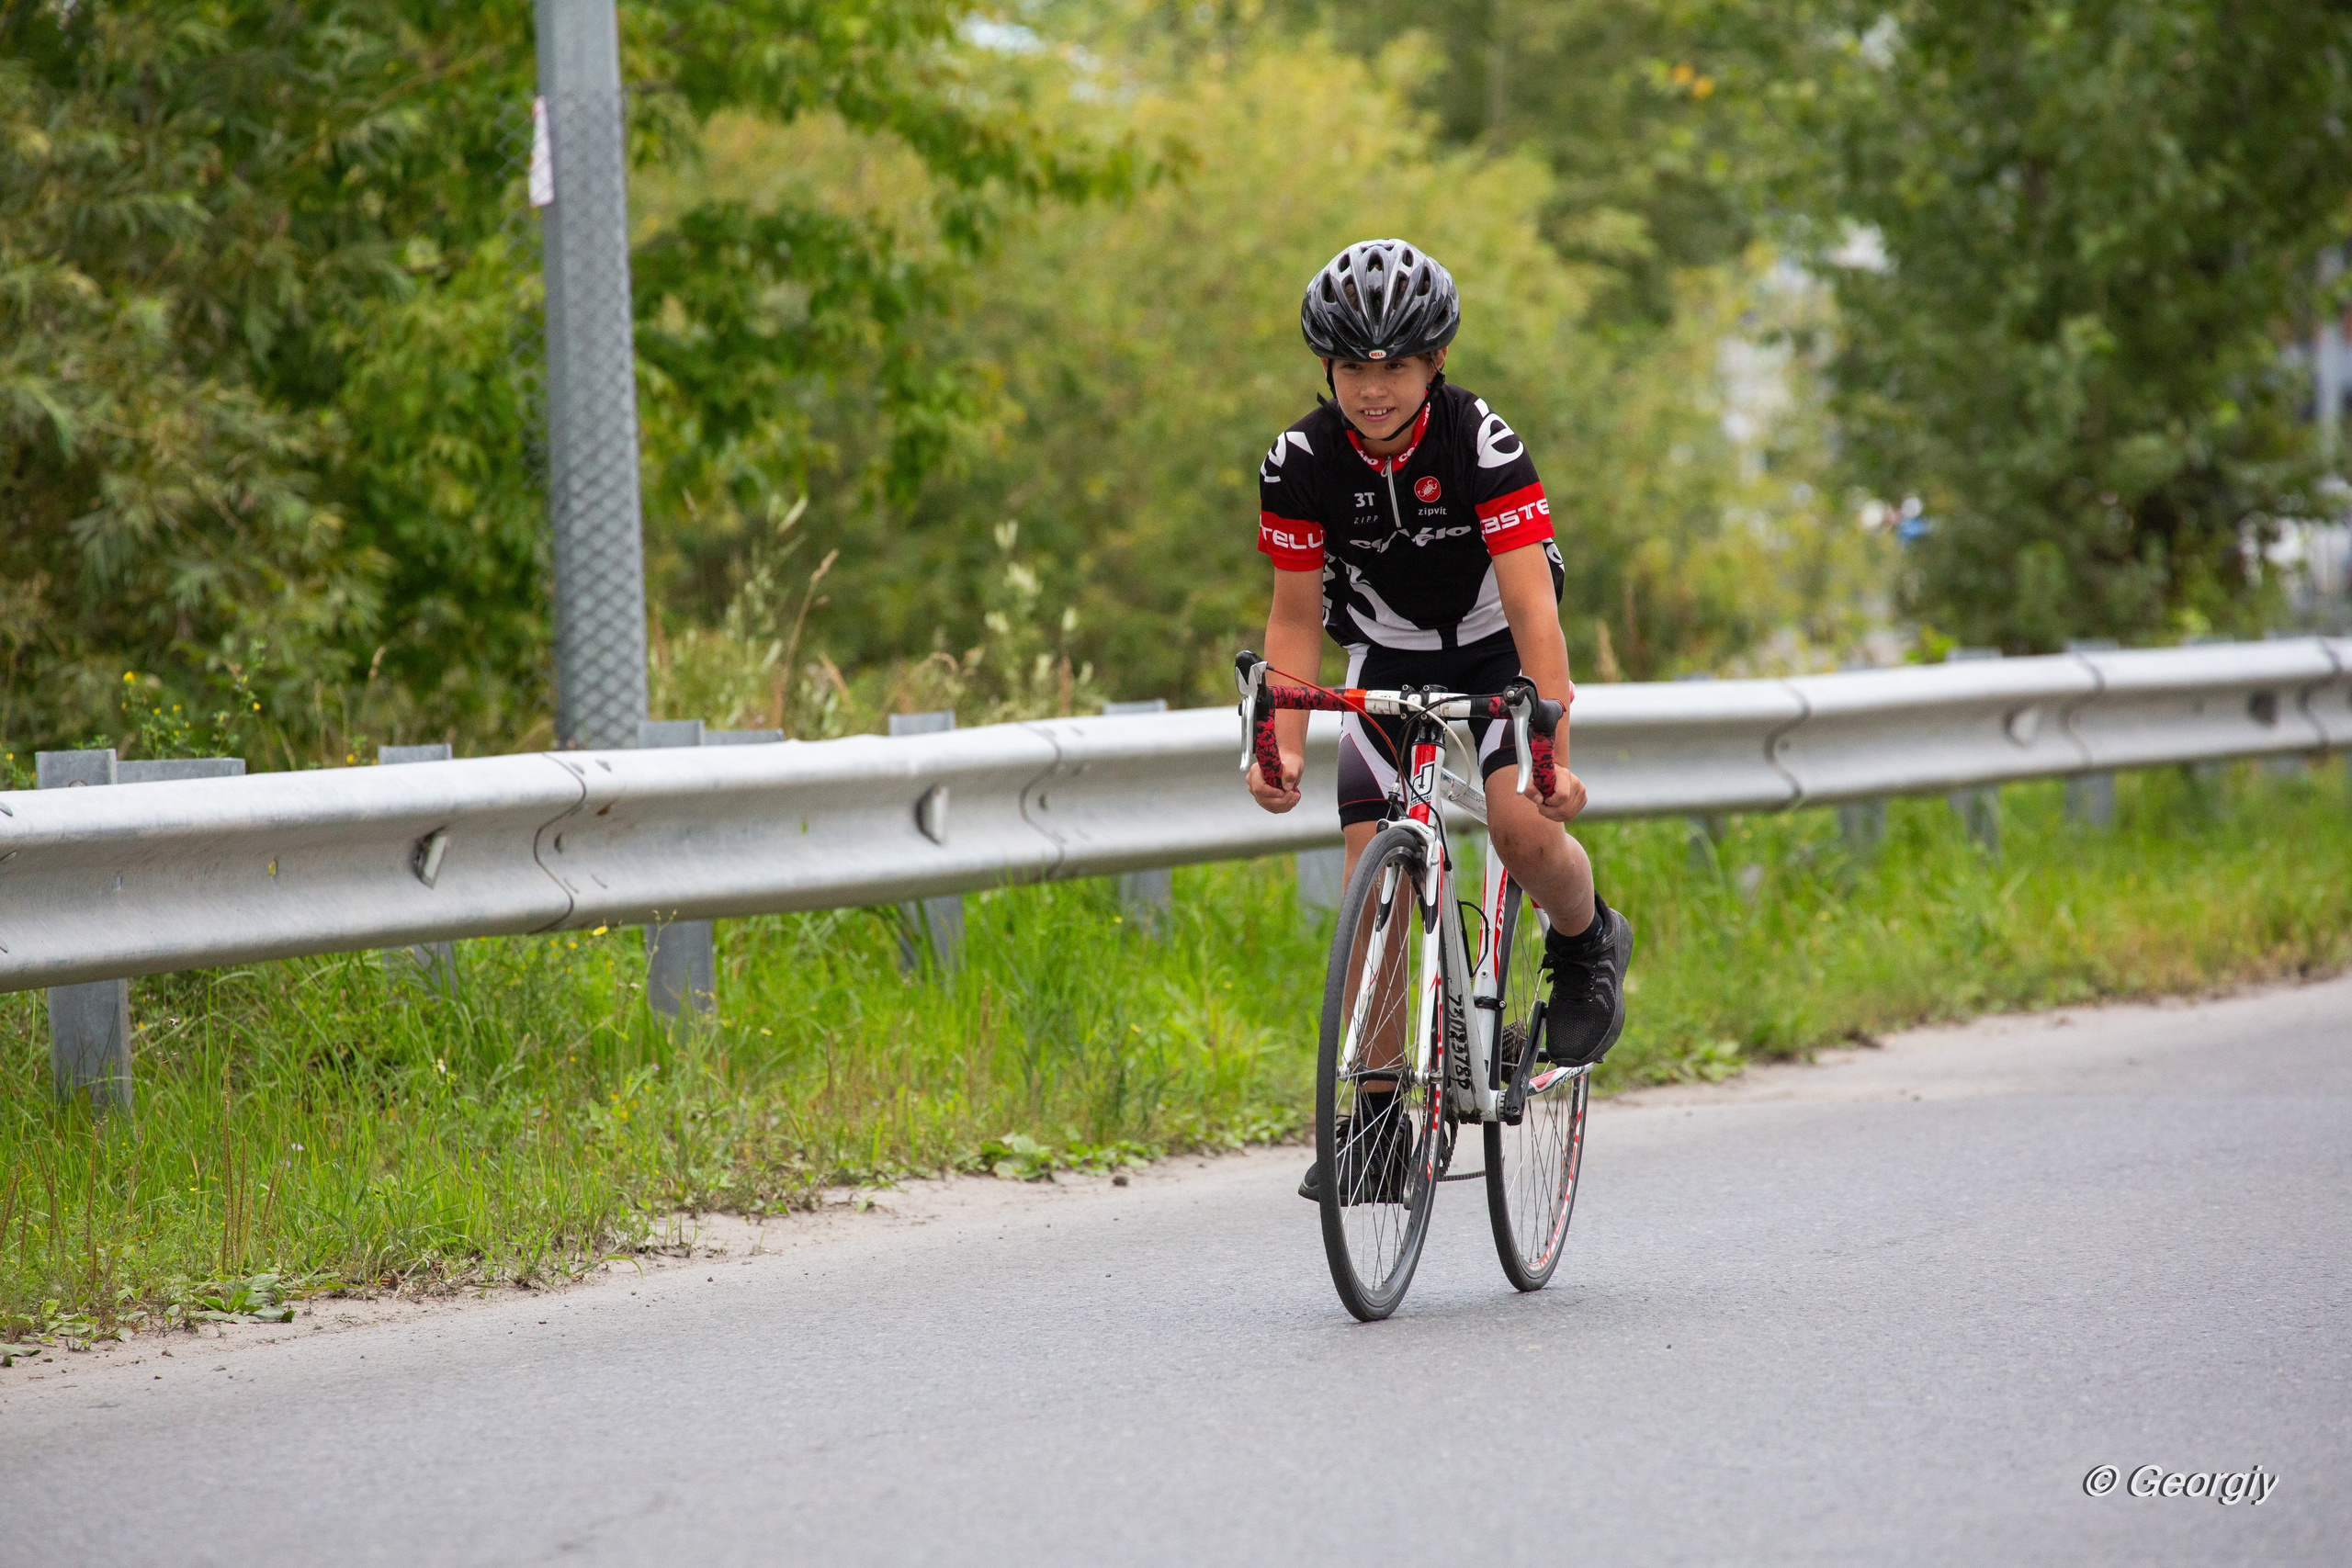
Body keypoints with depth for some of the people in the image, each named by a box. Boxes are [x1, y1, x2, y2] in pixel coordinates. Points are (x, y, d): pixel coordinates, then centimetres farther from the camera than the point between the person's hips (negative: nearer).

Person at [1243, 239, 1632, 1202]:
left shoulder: (1483, 443, -28)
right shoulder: (1300, 465, -20)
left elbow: (1533, 606, -32)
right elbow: (1295, 616, -10)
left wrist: (1555, 751, -41)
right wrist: (1285, 749, -22)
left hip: (1496, 647, -2)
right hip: (1386, 658, 2)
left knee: (1524, 831, -26)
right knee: (1375, 881, -10)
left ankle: (1587, 944, 9)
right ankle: (1378, 1111, -2)